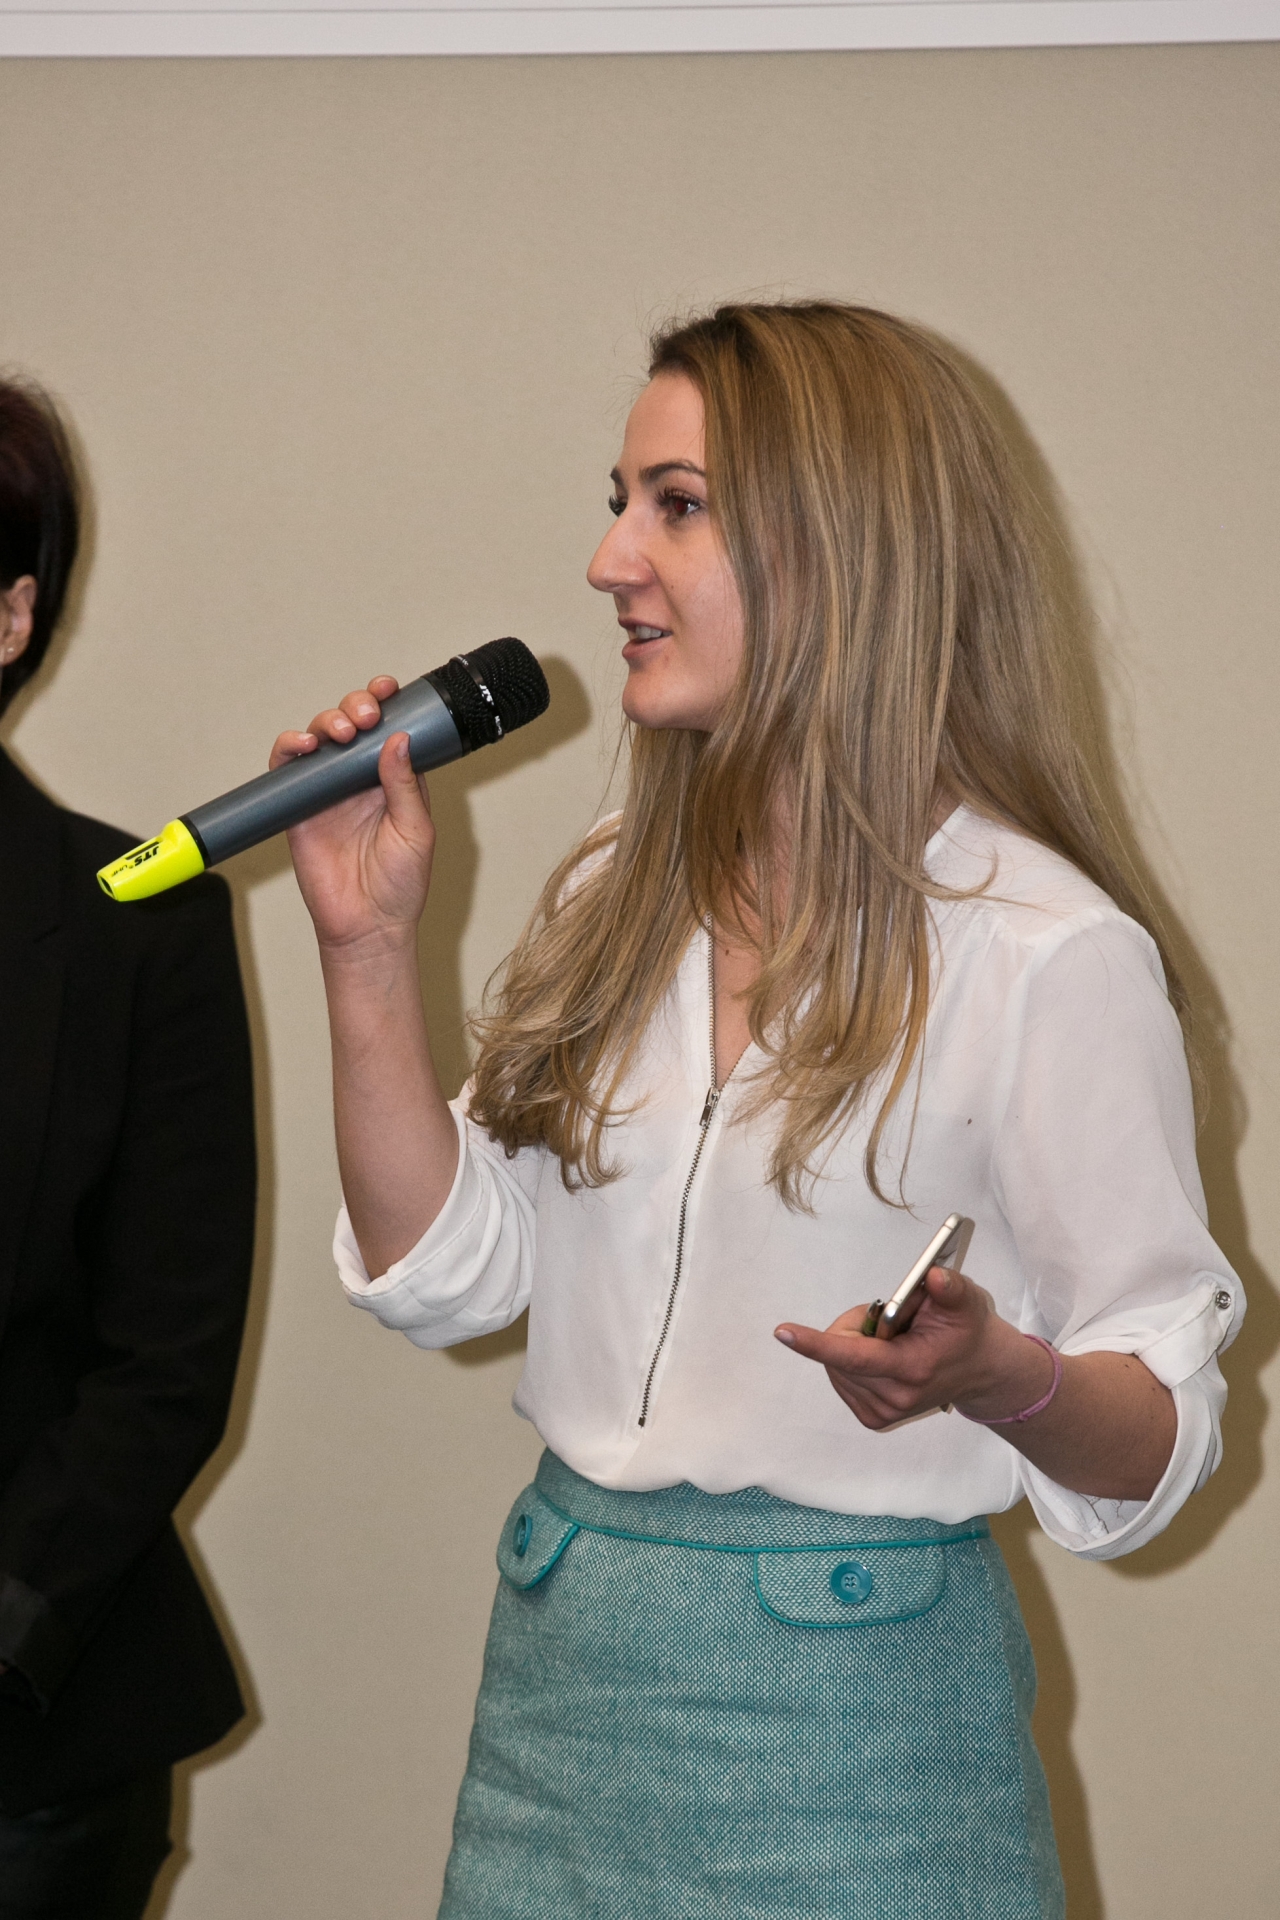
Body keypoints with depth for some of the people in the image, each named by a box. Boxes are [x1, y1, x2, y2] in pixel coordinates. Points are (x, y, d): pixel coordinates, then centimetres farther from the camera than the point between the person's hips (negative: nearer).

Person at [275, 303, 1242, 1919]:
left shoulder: (1042, 951, -13)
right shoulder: (613, 904, 7)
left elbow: (1161, 1432, -11)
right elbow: (441, 1272, 5)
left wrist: (988, 1372, -32)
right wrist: (368, 946, 0)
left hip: (847, 1711, -6)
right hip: (558, 1671, 6)